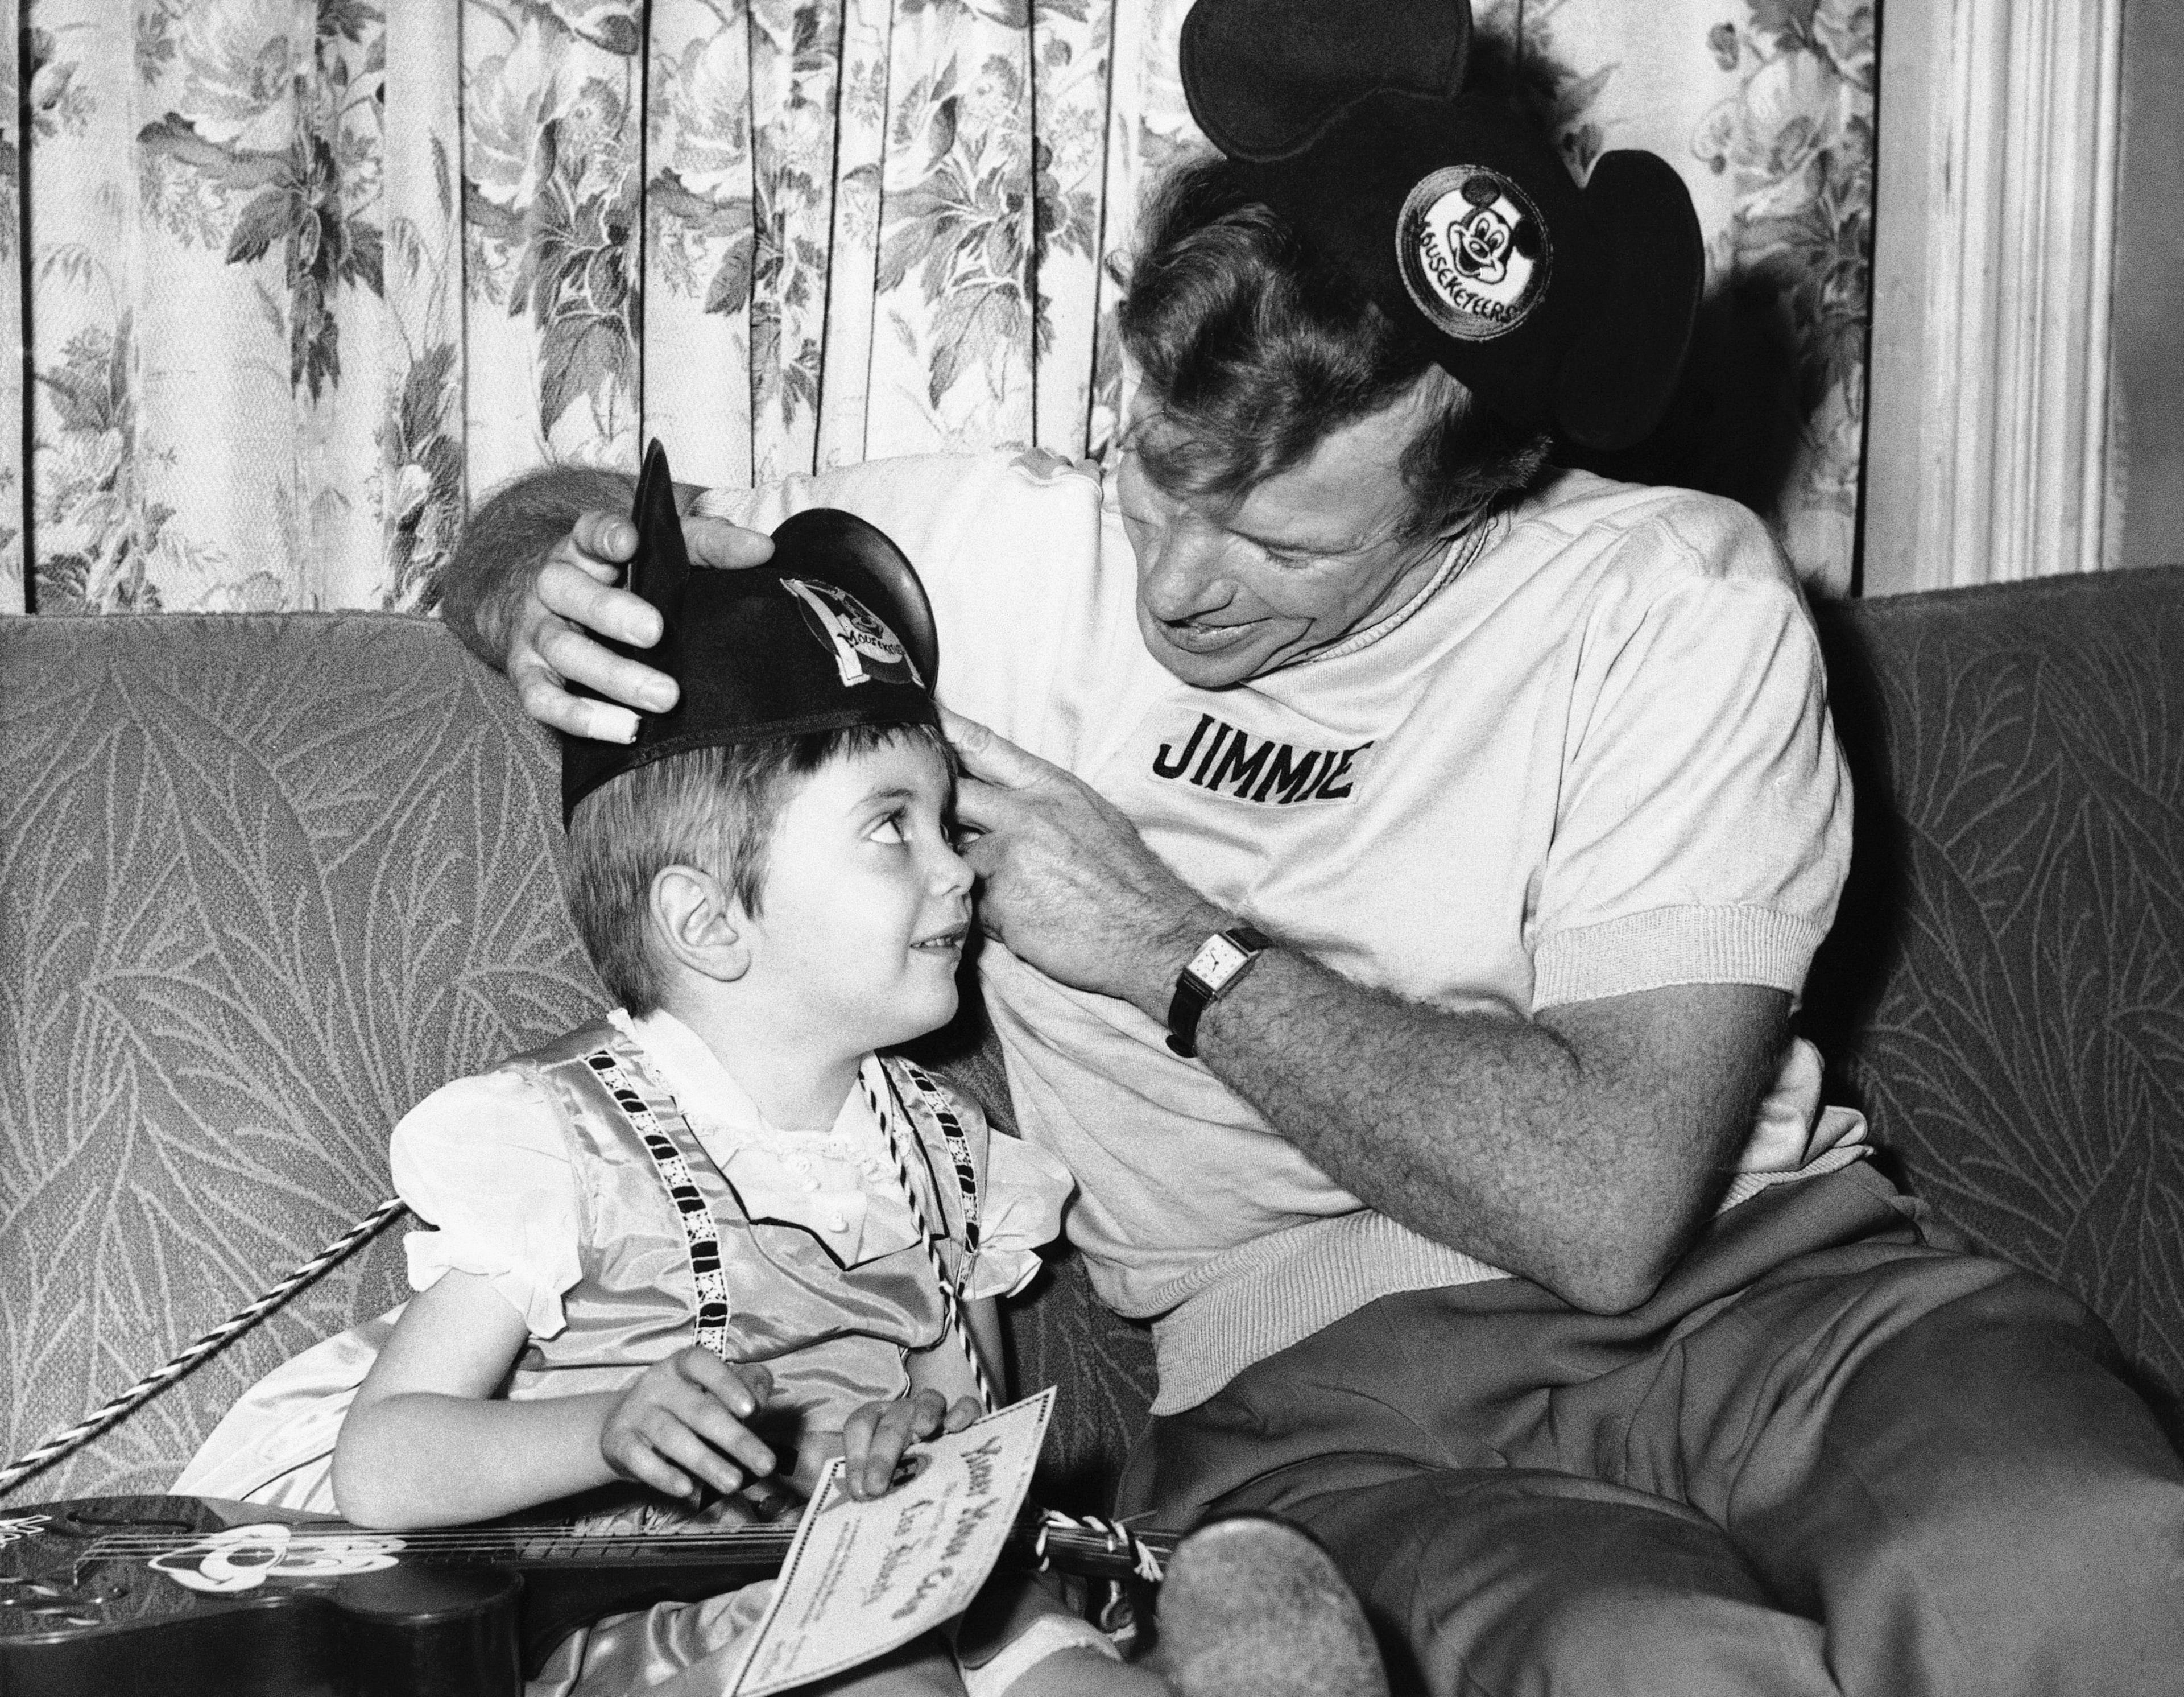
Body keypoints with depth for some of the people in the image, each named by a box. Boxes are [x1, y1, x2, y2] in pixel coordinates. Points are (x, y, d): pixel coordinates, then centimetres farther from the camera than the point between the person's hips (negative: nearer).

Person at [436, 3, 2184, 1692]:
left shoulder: (1679, 603, -7)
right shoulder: (1001, 544, 2)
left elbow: (1609, 1202, -15)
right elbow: (537, 530, 15)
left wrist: (1180, 954, -12)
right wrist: (549, 587, -10)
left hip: (1753, 1268, 0)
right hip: (1320, 1386, 0)